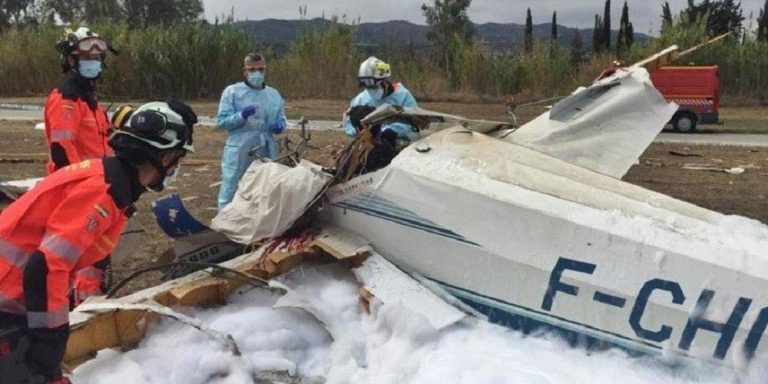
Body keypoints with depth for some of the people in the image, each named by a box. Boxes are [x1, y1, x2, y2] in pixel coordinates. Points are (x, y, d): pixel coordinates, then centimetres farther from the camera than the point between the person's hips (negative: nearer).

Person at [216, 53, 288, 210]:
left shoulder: (274, 95, 11)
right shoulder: (232, 91, -2)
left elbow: (281, 120, 17)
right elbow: (221, 121, -6)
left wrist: (280, 126, -7)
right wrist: (241, 116, -23)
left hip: (266, 153, 4)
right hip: (239, 153, -4)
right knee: (230, 193, 0)